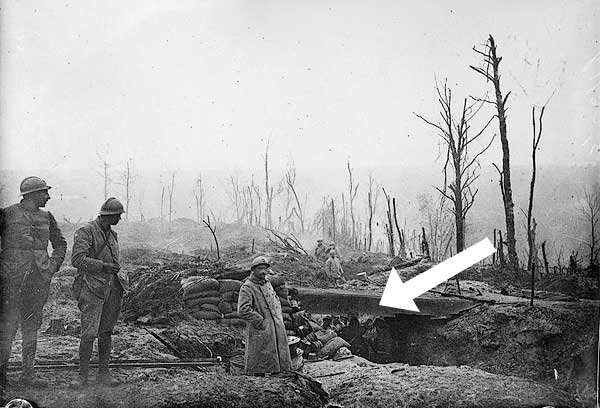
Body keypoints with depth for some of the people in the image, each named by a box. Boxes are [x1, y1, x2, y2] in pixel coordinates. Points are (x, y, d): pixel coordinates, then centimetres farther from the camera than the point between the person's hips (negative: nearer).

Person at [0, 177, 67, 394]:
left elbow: (60, 244, 21)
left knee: (32, 325, 10)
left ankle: (28, 373, 19)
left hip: (39, 278, 5)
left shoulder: (46, 217, 11)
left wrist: (53, 266, 8)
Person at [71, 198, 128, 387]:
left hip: (112, 287, 7)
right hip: (92, 288, -7)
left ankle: (103, 373, 14)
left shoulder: (112, 234, 15)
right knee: (89, 333, -10)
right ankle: (83, 376, -1)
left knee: (106, 332, 8)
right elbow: (77, 260, -17)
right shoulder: (86, 231, -8)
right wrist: (104, 266, -23)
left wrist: (119, 272, 11)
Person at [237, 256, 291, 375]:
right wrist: (261, 322, -16)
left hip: (277, 329, 8)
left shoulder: (267, 284, 15)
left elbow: (276, 301, 31)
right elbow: (243, 310, -20)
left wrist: (279, 319, 15)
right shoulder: (247, 287, -10)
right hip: (260, 332, -8)